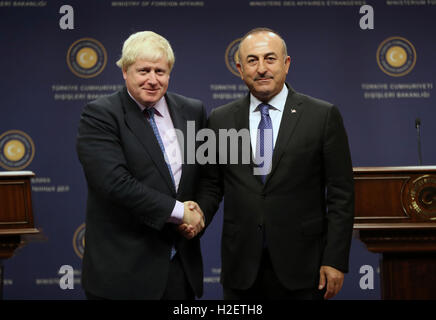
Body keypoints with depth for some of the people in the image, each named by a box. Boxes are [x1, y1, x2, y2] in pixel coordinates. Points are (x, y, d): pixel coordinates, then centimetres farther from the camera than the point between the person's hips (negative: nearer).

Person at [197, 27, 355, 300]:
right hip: (241, 268, 2)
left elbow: (340, 195, -3)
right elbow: (211, 186, 10)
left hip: (300, 268, -2)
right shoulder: (221, 120, 6)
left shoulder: (323, 116, -2)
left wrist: (335, 261, -8)